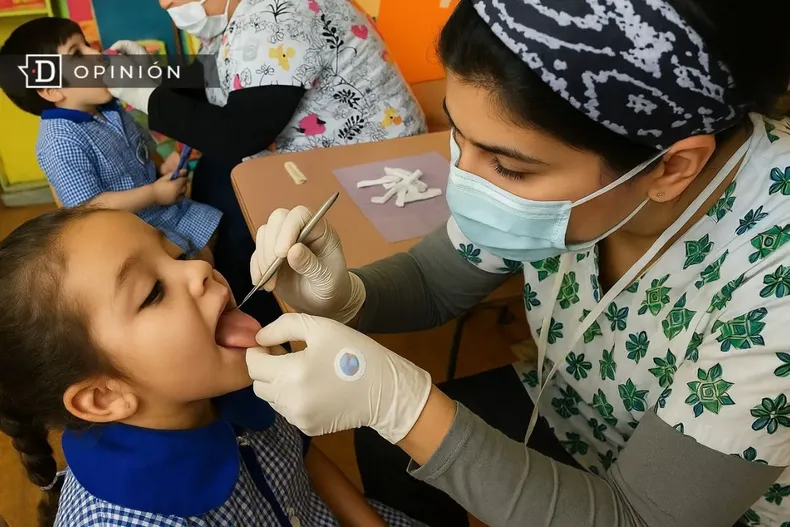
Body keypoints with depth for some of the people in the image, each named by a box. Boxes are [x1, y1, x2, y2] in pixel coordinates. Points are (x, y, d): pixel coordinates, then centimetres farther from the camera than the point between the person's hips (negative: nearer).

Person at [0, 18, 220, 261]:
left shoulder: (110, 108, 2)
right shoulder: (61, 142, -23)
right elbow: (90, 209, -26)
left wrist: (163, 166, -3)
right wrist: (154, 193, -22)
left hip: (169, 209, 8)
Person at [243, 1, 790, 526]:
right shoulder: (556, 156, -22)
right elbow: (434, 281, -6)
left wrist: (395, 400, -39)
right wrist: (341, 298, -27)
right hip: (562, 414, 4)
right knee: (386, 447, 0)